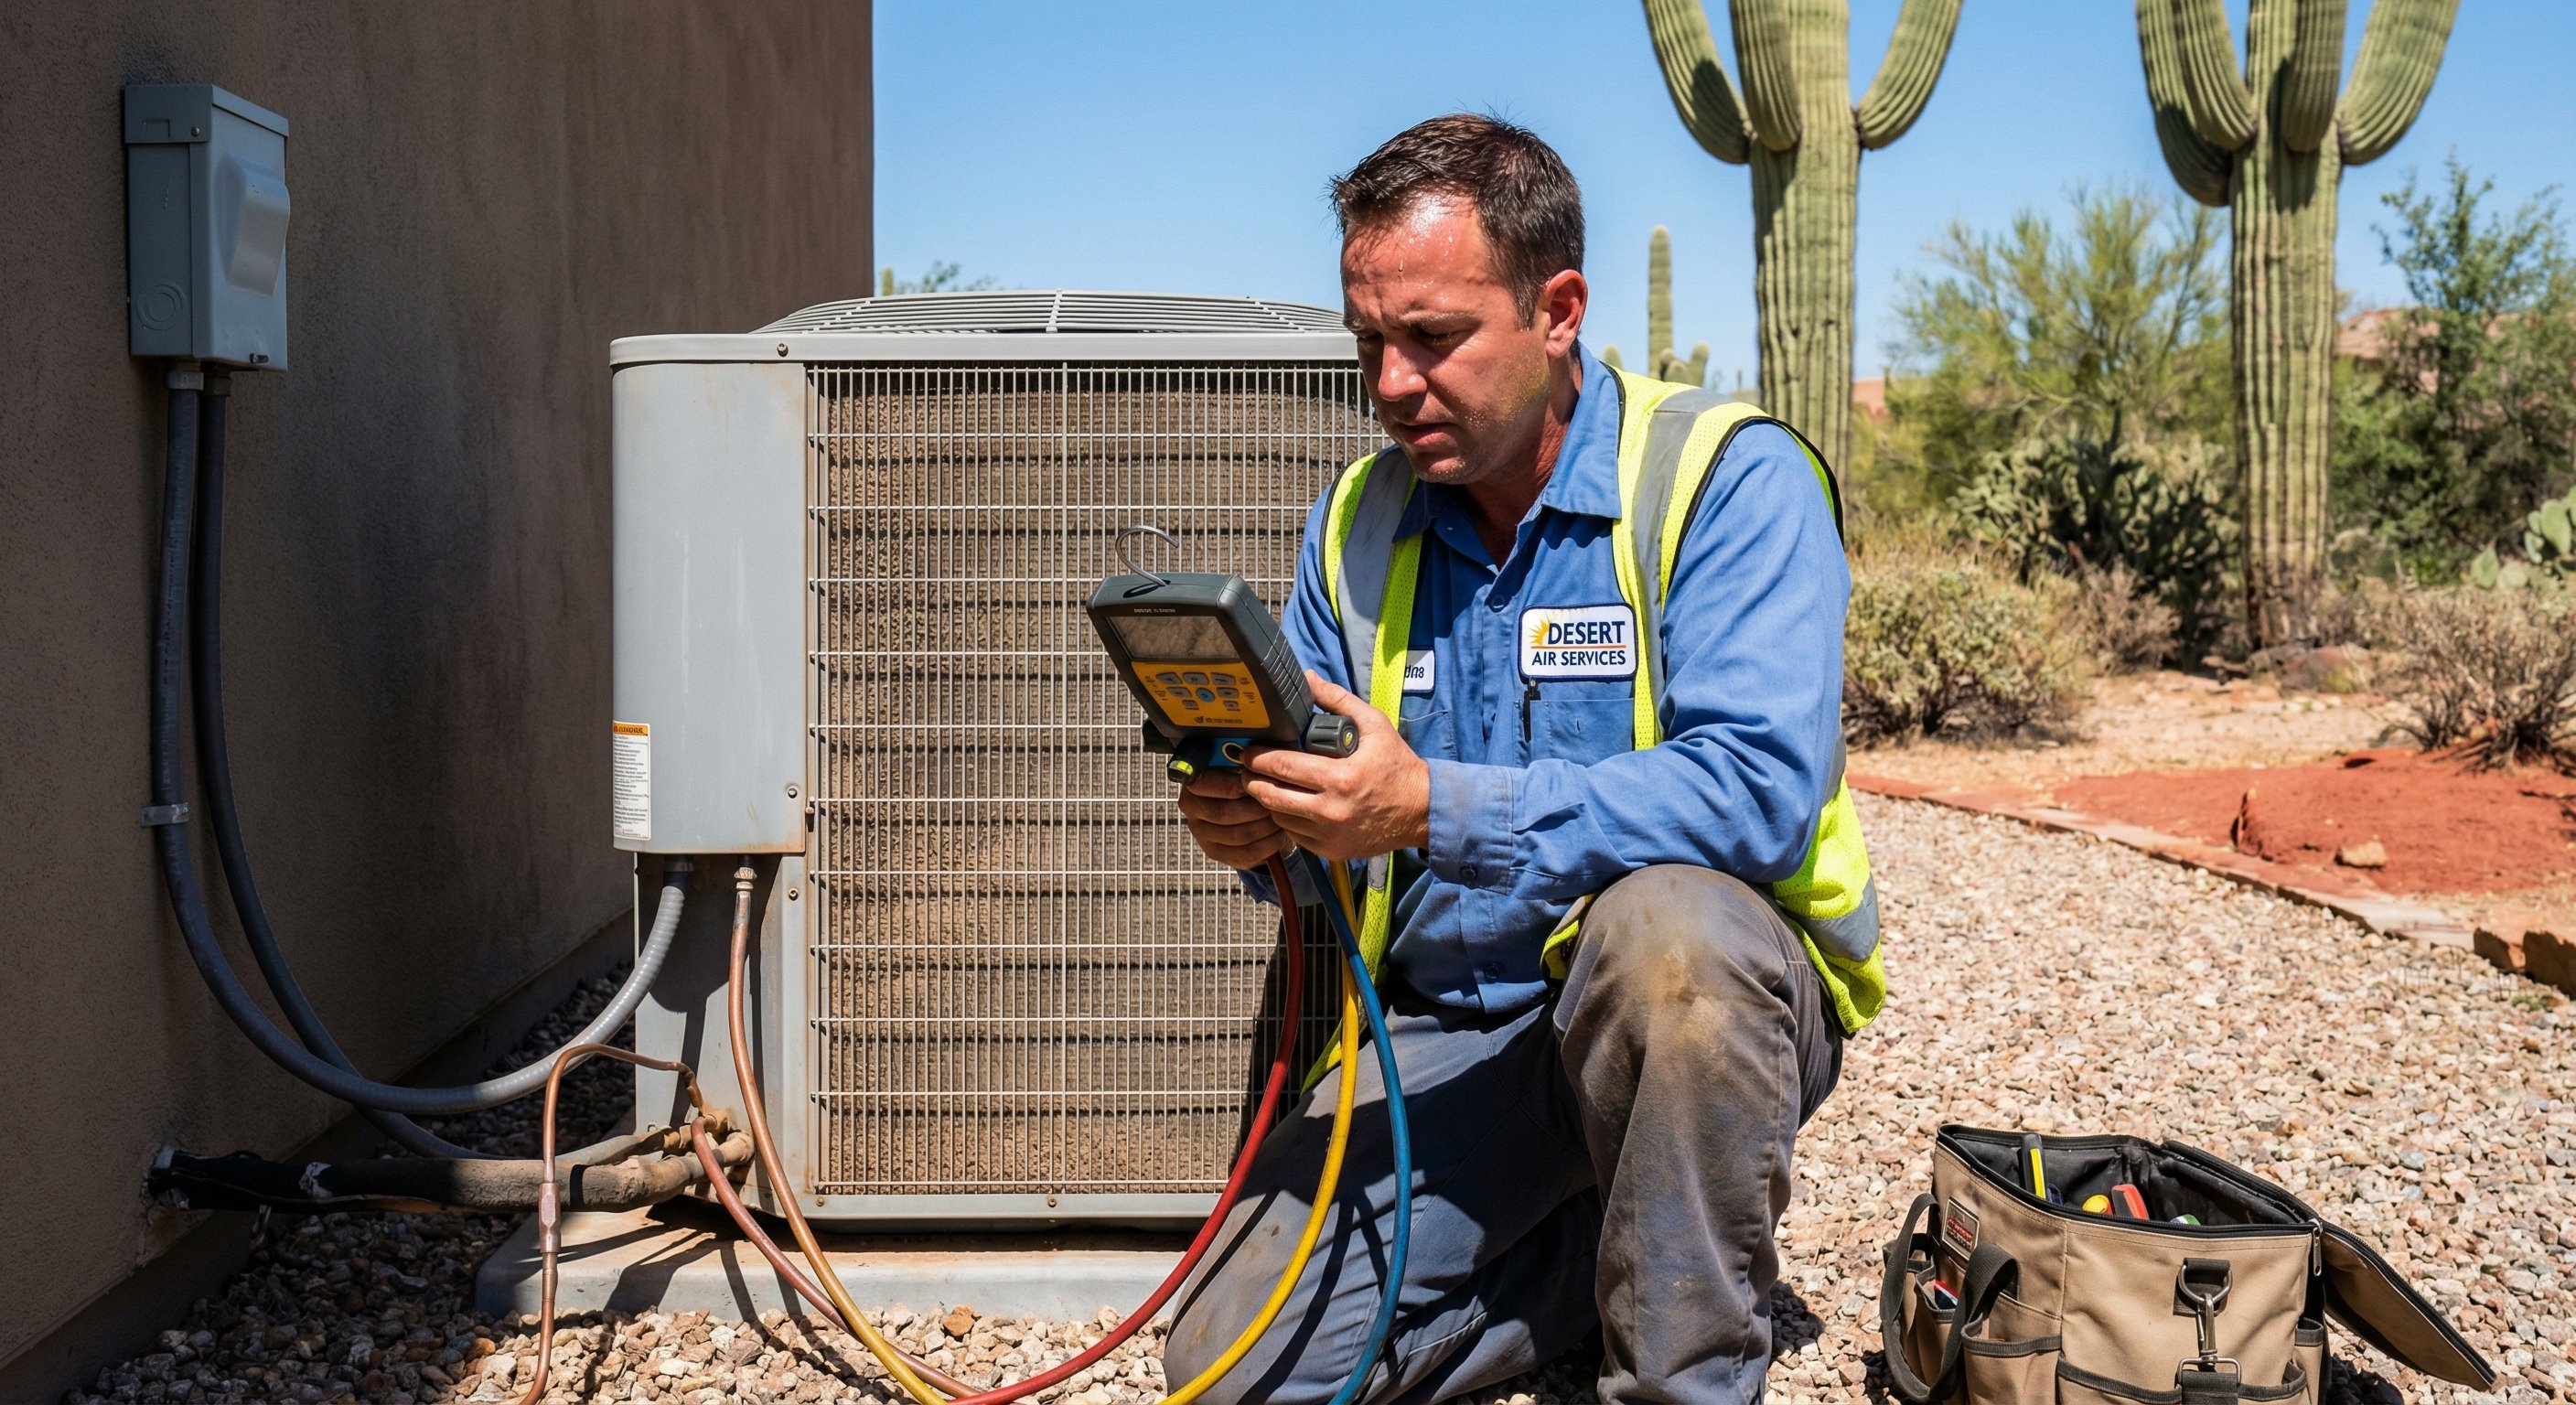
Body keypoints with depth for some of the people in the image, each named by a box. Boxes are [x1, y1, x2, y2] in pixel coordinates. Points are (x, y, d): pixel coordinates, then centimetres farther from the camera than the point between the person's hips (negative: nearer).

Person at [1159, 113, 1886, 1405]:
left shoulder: (1729, 477, -13)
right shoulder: (1357, 521, 5)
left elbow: (1759, 791, -27)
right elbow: (1337, 837, 9)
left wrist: (1433, 808, -33)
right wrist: (1263, 831, -17)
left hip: (1712, 996, -4)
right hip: (1453, 1030, 5)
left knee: (1660, 922, -40)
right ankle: (1616, 1241, 12)